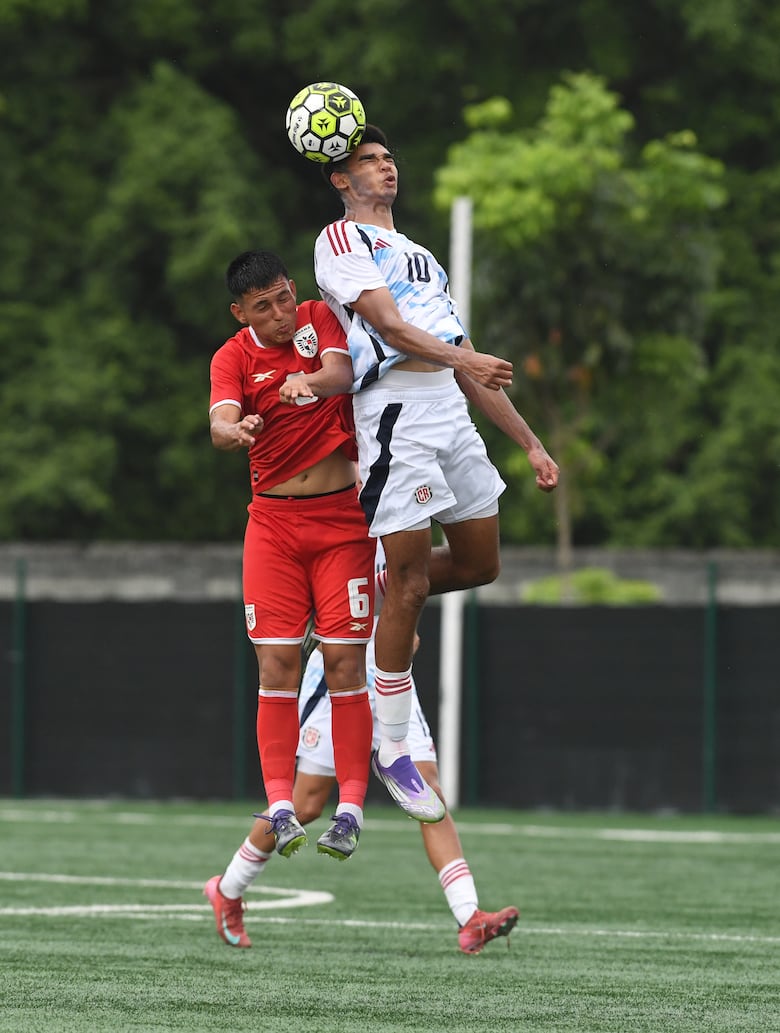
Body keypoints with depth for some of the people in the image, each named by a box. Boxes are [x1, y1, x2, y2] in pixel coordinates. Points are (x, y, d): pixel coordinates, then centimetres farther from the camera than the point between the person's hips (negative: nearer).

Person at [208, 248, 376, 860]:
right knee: (277, 664, -7)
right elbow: (220, 423, -18)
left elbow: (341, 373, -20)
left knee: (345, 661, -6)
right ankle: (281, 807, -8)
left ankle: (350, 810, -6)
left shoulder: (321, 318, 0)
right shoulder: (233, 357, 0)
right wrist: (233, 431, -43)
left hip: (342, 516, -1)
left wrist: (312, 382, -43)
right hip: (273, 521, 1)